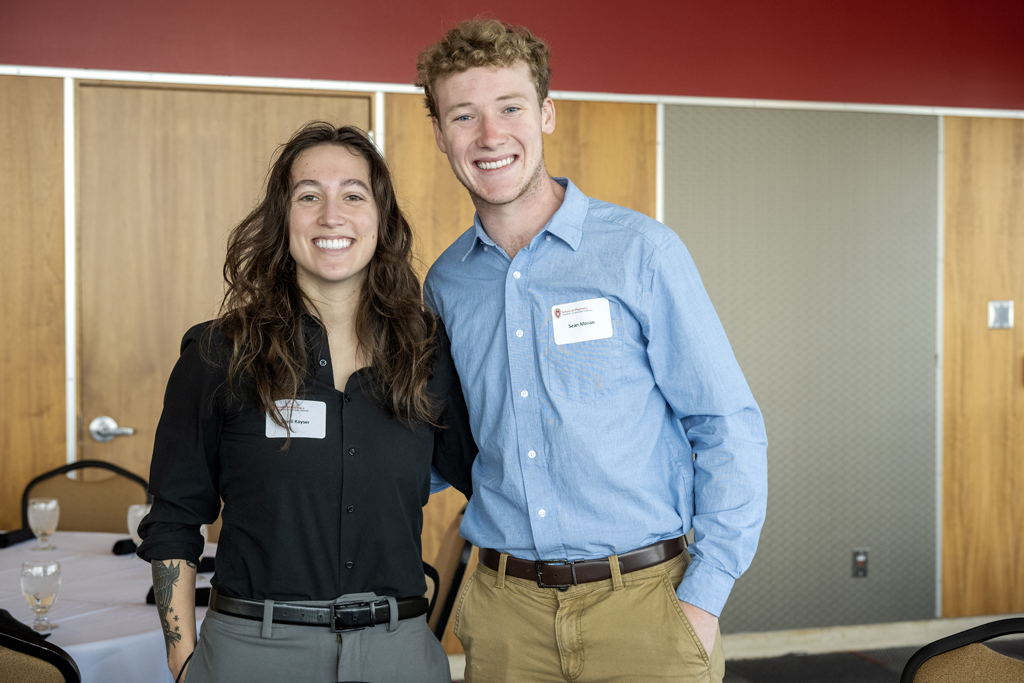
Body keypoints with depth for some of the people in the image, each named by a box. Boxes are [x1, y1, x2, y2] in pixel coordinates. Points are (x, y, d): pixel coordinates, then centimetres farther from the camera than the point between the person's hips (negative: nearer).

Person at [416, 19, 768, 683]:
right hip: (505, 610, 3)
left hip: (640, 601, -3)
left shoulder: (640, 251, -6)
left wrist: (703, 599, -10)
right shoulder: (446, 283, 5)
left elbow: (729, 429, -5)